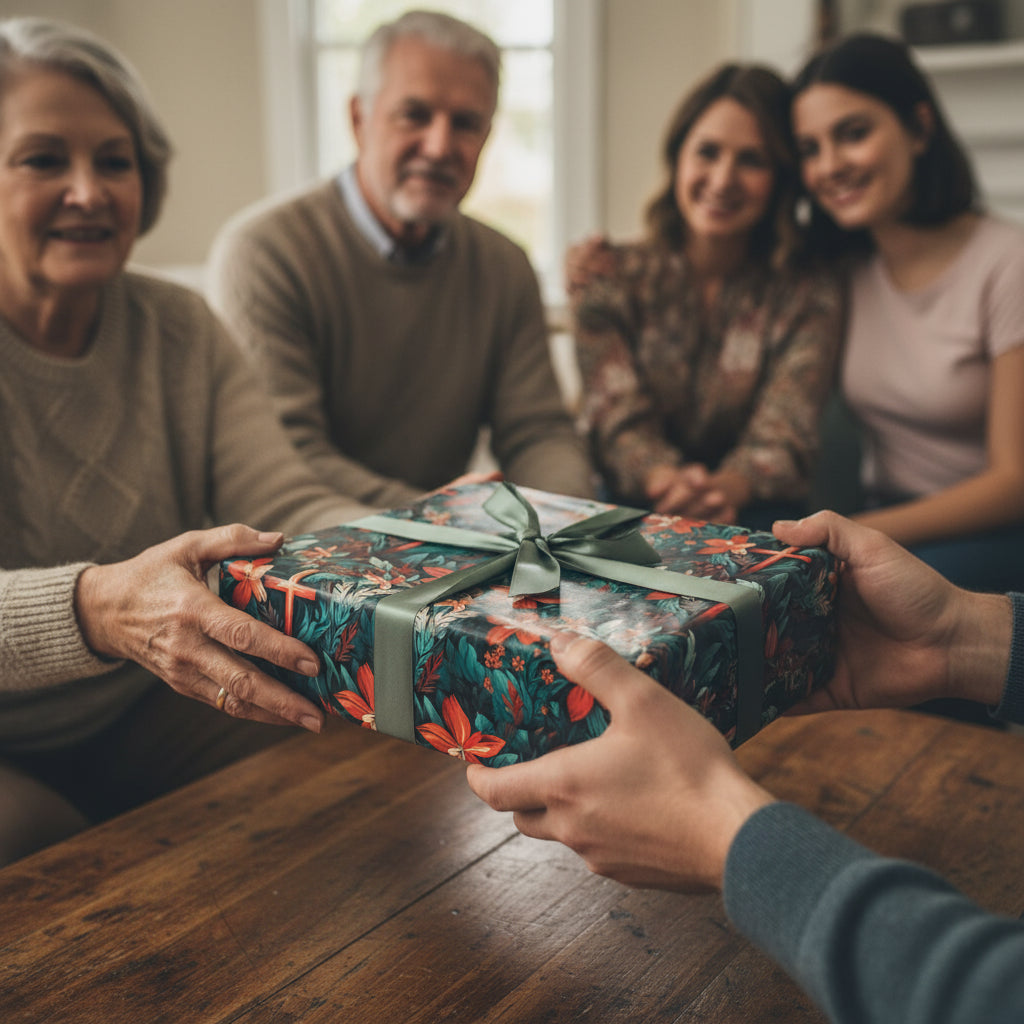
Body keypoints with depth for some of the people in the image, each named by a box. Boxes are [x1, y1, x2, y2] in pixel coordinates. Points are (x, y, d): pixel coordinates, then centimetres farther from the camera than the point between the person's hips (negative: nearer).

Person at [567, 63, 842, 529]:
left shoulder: (808, 298, 3)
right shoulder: (611, 278, 4)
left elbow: (782, 438, -11)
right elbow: (618, 419, -8)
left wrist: (728, 486, -36)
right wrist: (667, 479, -33)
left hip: (750, 517, 1)